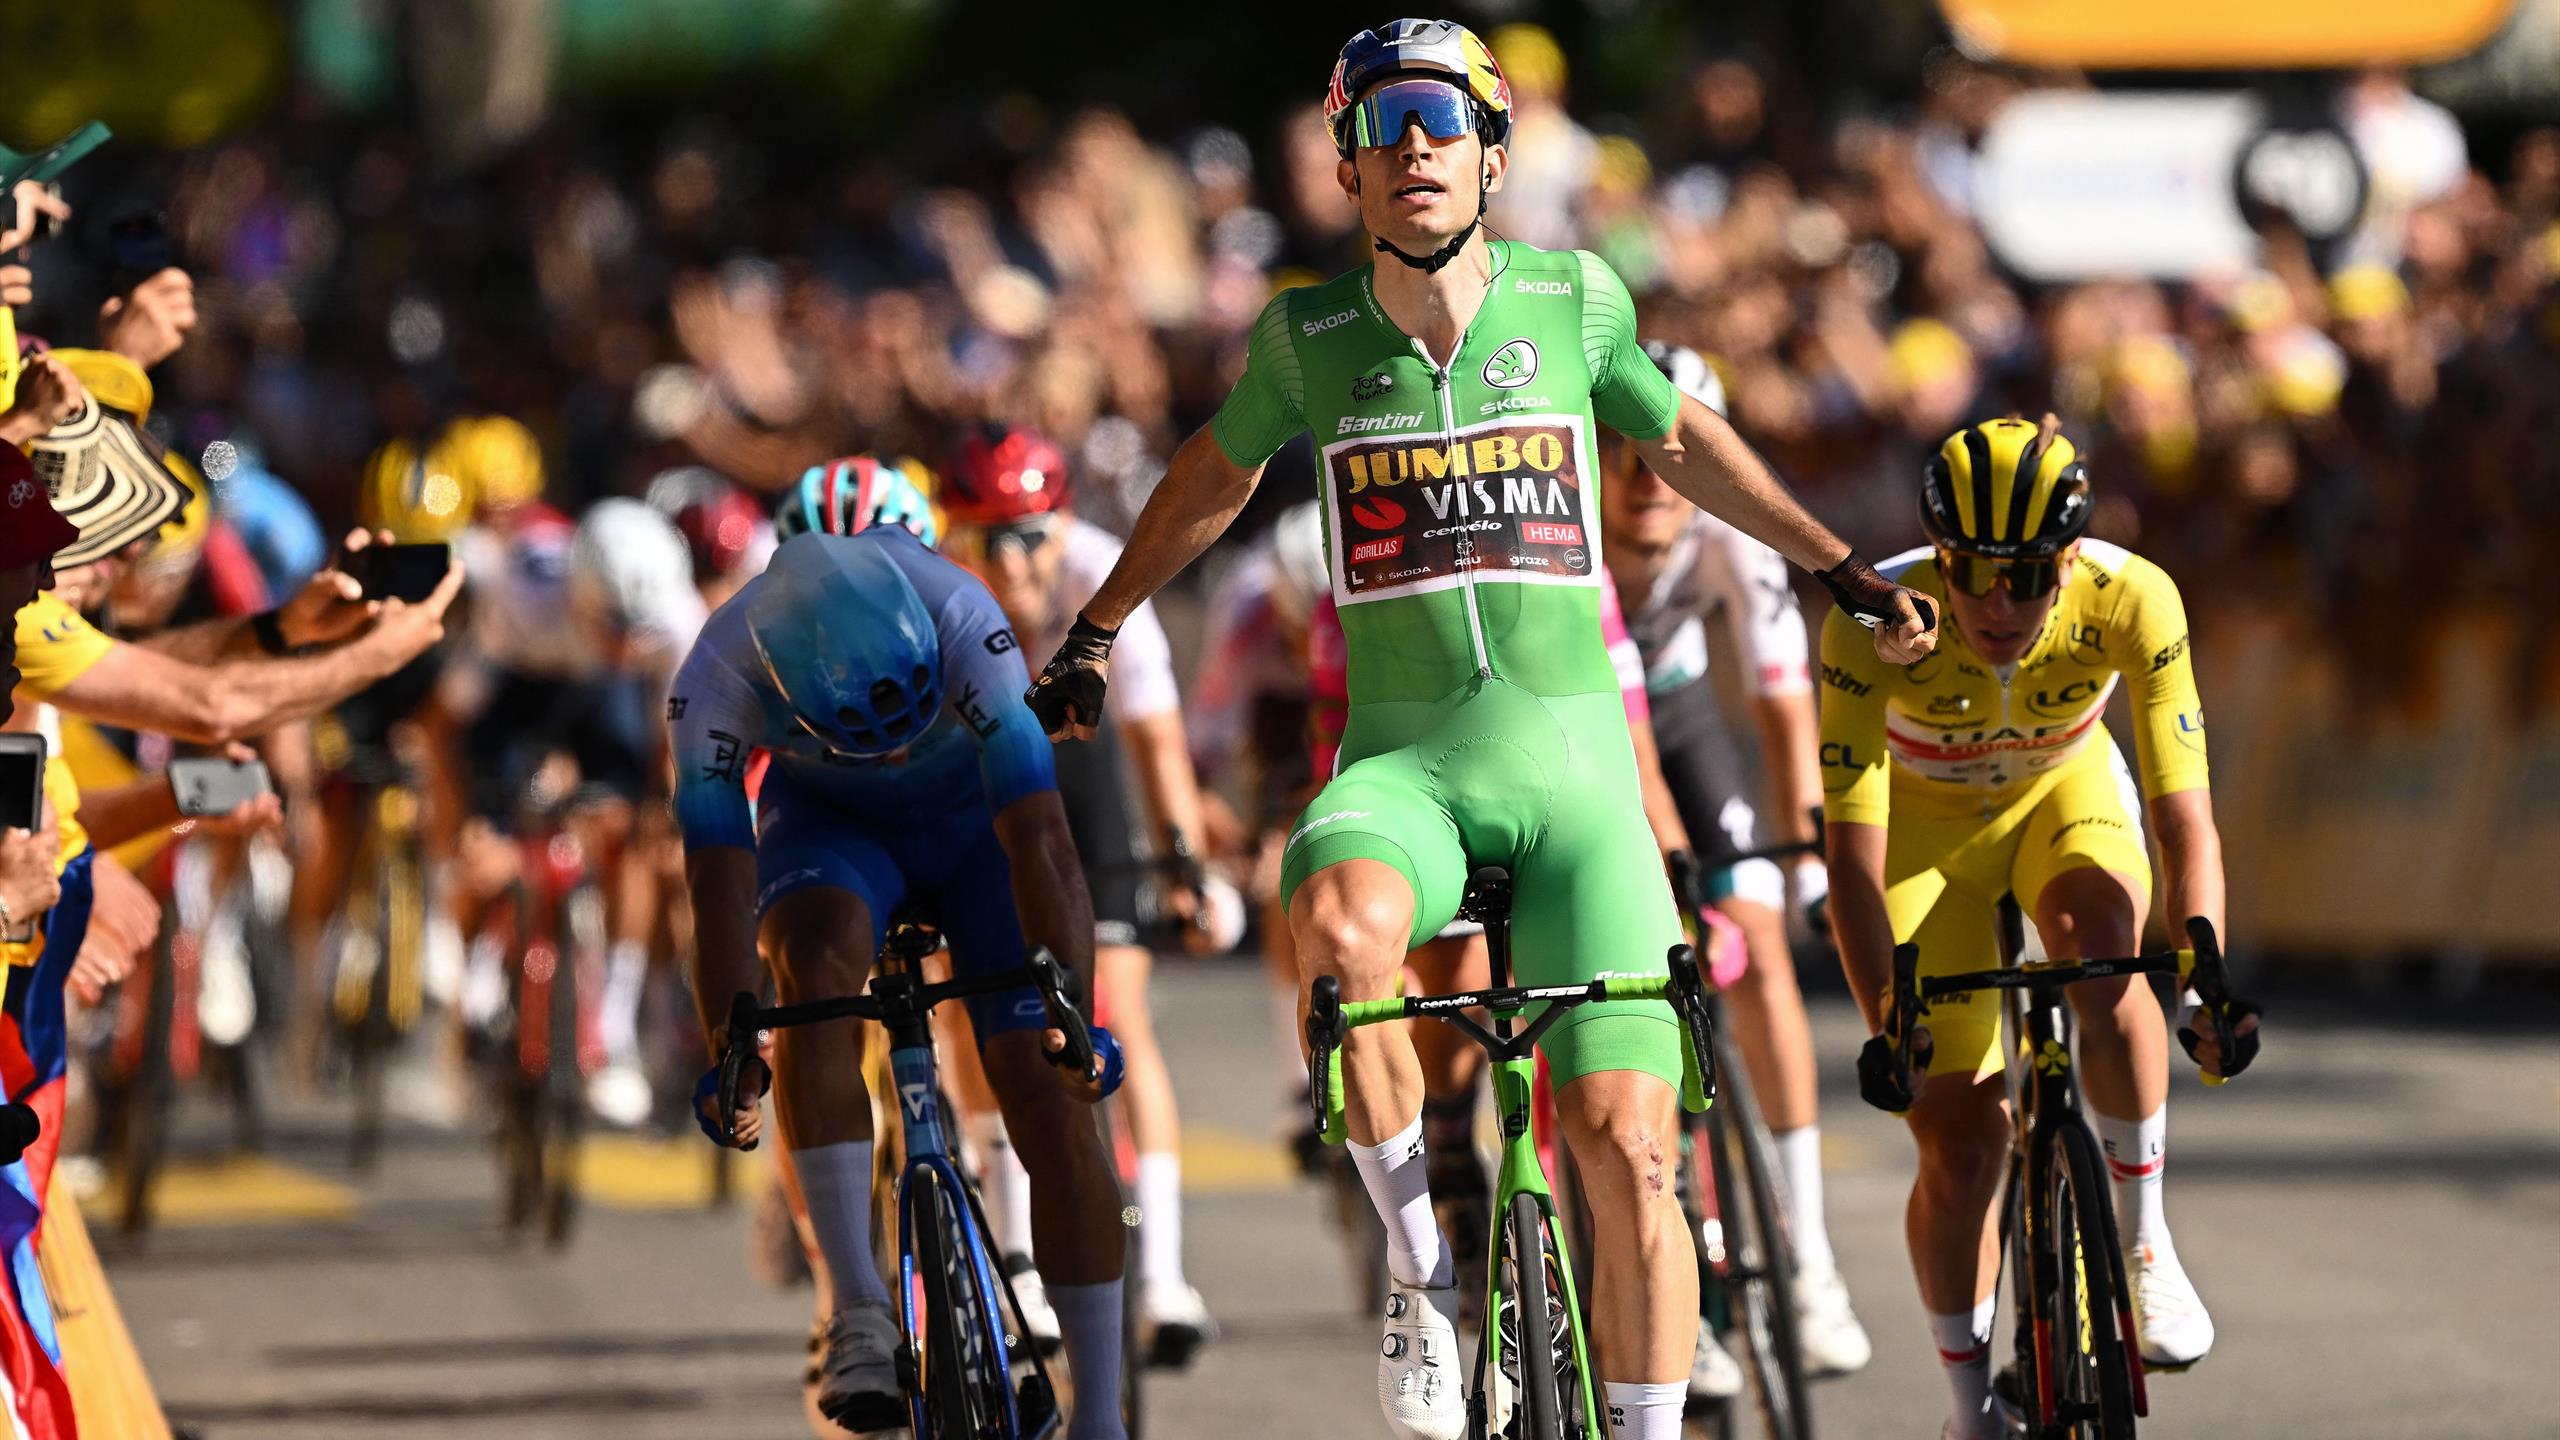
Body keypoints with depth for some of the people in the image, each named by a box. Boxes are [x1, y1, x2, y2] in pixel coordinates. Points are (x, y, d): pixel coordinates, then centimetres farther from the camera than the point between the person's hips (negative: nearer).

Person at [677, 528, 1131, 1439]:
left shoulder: (961, 622, -38)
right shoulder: (716, 678, -33)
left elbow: (1040, 839, -39)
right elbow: (720, 877, -32)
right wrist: (729, 1053, -42)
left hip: (975, 817, 0)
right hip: (830, 822, 0)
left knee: (1051, 1097, -12)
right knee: (818, 962, -33)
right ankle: (859, 1311, -31)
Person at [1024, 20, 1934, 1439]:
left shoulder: (1574, 299, 2)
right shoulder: (1309, 334, 1)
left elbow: (1678, 439, 22)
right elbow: (1216, 475, 22)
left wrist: (1842, 570, 29)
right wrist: (1093, 633, 30)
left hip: (1574, 762, 1)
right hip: (1401, 763, -1)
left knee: (1629, 1153, -11)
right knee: (1340, 930, -37)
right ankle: (1420, 1269, -16)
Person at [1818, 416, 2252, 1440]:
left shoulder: (2132, 601, -32)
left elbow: (2185, 817, -32)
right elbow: (1853, 849, -34)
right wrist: (1883, 1021, -44)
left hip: (2067, 795, 0)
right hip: (1927, 825, 0)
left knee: (2099, 946, -35)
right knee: (1960, 1140, -8)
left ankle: (2143, 1237, -17)